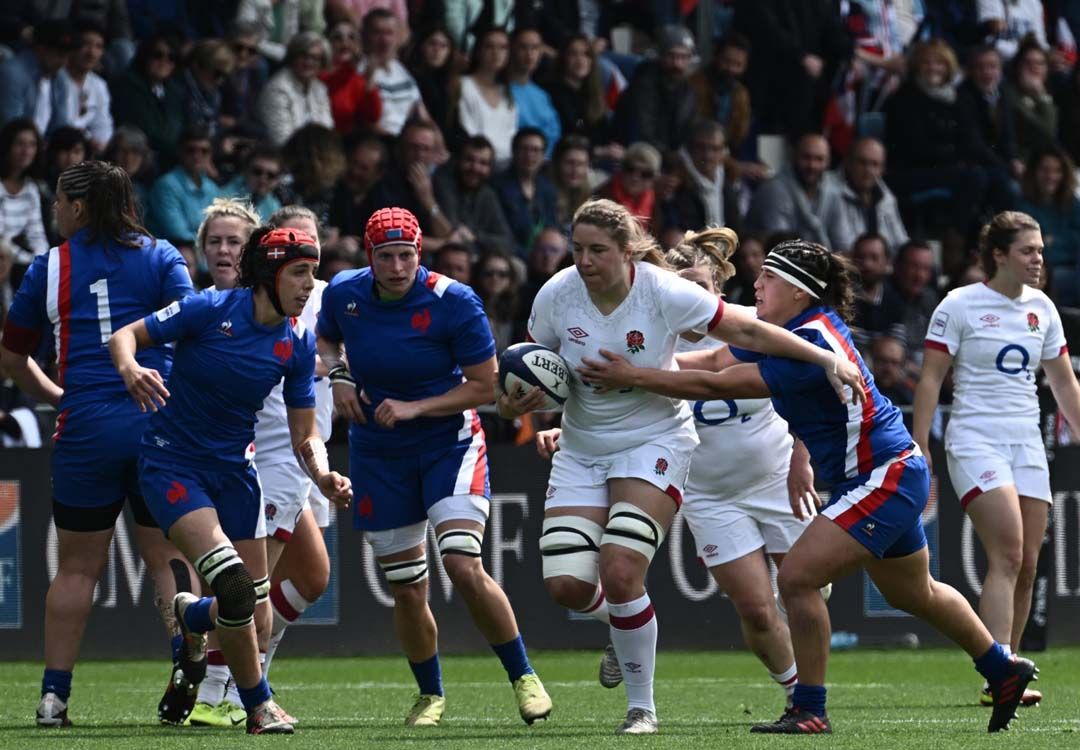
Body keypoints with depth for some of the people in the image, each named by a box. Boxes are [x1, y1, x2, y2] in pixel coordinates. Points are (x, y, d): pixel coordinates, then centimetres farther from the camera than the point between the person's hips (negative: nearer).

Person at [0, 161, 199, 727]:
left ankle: (54, 694, 7)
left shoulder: (50, 267, 6)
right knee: (166, 554, 9)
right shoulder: (161, 256, 5)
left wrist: (54, 396, 30)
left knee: (76, 567, 7)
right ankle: (186, 649, -15)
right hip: (160, 423, 0)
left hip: (87, 426, 0)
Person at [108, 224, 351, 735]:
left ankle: (191, 615, 39)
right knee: (235, 586, -23)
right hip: (172, 461, -5)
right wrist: (129, 368, -32)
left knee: (255, 619, 3)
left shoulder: (298, 344, -2)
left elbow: (304, 433, 4)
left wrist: (323, 475, -16)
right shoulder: (212, 310, -15)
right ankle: (258, 706, -5)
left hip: (234, 468, 5)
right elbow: (125, 335, -9)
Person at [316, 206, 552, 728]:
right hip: (378, 455, 4)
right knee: (406, 591, 6)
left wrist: (415, 407, -22)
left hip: (450, 443, -4)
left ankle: (523, 678, -5)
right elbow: (325, 338, 18)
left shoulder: (452, 302, -17)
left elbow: (485, 386, -13)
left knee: (464, 568, -21)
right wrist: (339, 375, -4)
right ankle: (430, 695, 27)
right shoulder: (343, 294, -6)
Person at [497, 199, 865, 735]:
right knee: (564, 584, -9)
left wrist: (825, 359, -23)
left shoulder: (663, 293, -19)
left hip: (654, 442, -4)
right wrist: (514, 402, -15)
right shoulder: (555, 297, -10)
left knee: (620, 574, -20)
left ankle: (642, 706, -1)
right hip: (581, 449, 4)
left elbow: (747, 332, -15)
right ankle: (619, 620, 30)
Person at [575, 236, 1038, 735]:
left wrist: (633, 378, -27)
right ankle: (1004, 670, 43)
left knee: (797, 577, -17)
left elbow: (717, 386, -29)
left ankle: (809, 711, -8)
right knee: (915, 594, 26)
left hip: (884, 478, -11)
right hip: (884, 475, 11)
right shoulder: (791, 330, 2)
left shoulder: (811, 345, -27)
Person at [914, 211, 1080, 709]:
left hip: (1027, 444, 6)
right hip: (976, 440, -6)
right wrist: (918, 448, -10)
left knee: (1025, 567, 1)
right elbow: (930, 379, -5)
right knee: (1008, 555, -20)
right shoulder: (960, 306, -5)